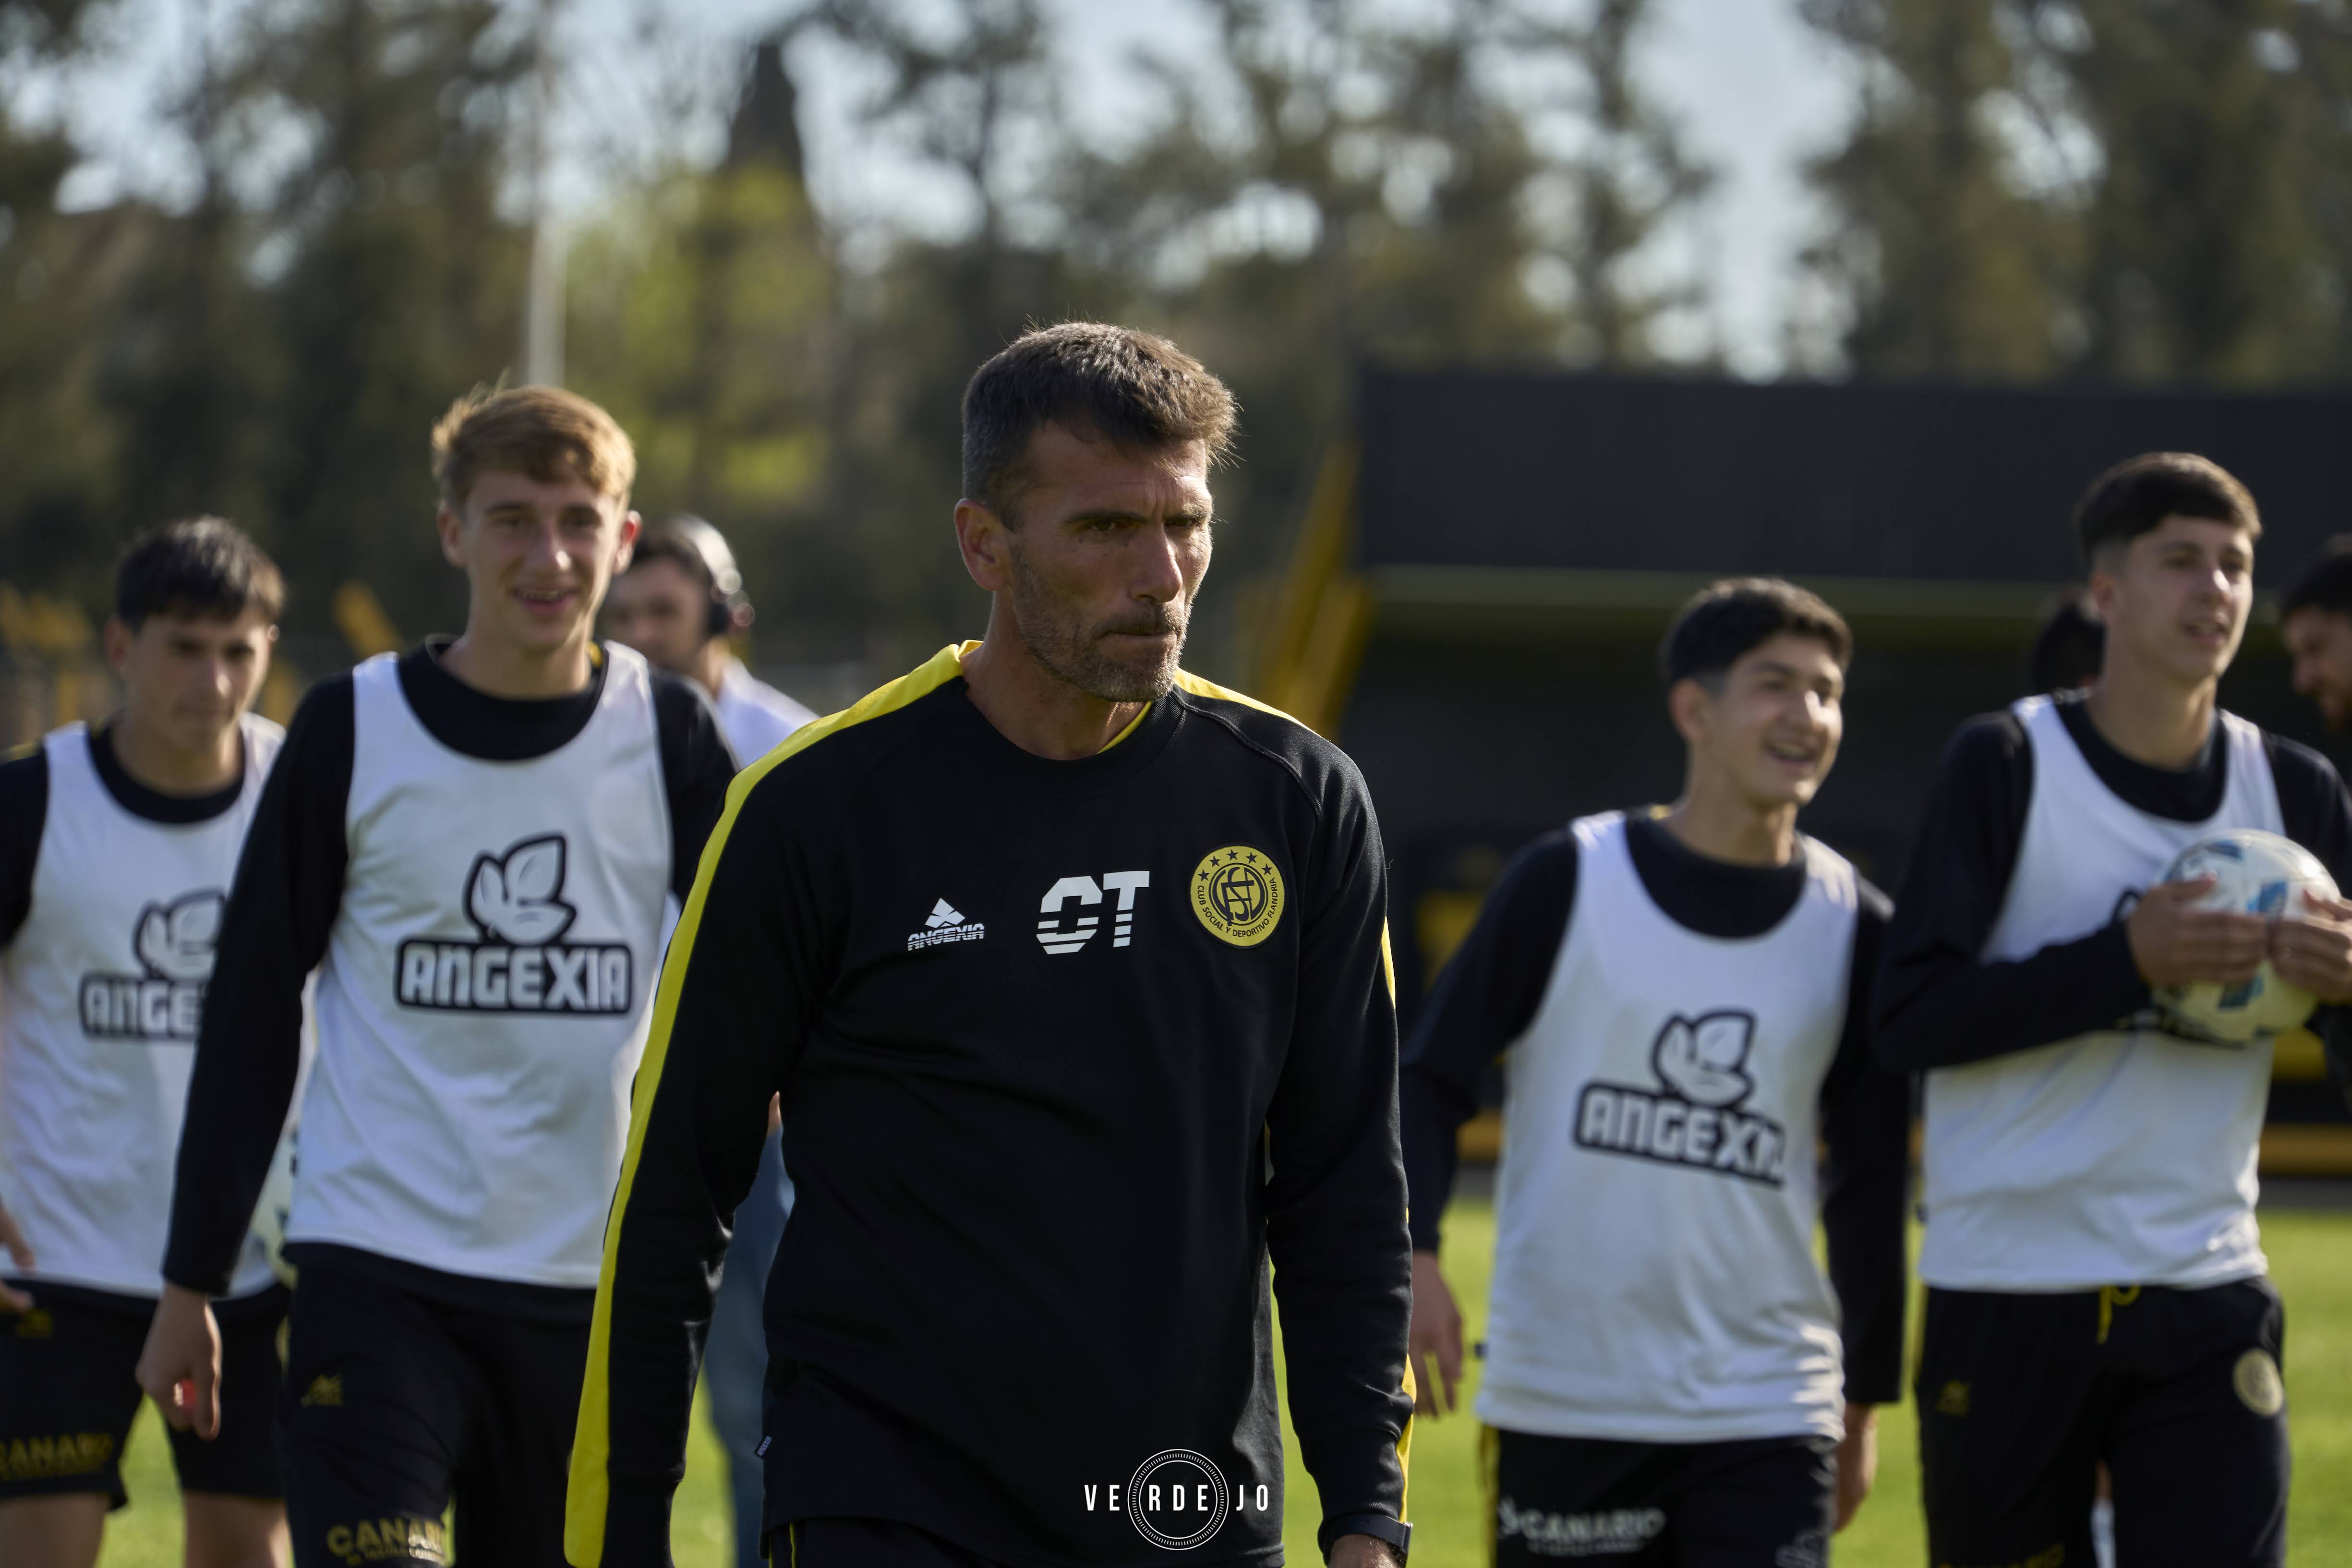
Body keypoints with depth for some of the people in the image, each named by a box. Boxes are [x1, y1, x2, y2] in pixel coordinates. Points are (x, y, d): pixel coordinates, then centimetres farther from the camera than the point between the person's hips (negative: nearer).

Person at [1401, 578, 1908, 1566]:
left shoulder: (1851, 927, 6)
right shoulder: (1567, 881, -2)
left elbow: (1870, 1182, 13)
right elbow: (1431, 1079, 1)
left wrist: (1867, 1396, 15)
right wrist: (1413, 1254, -16)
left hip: (1768, 1416, 2)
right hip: (1564, 1403, -2)